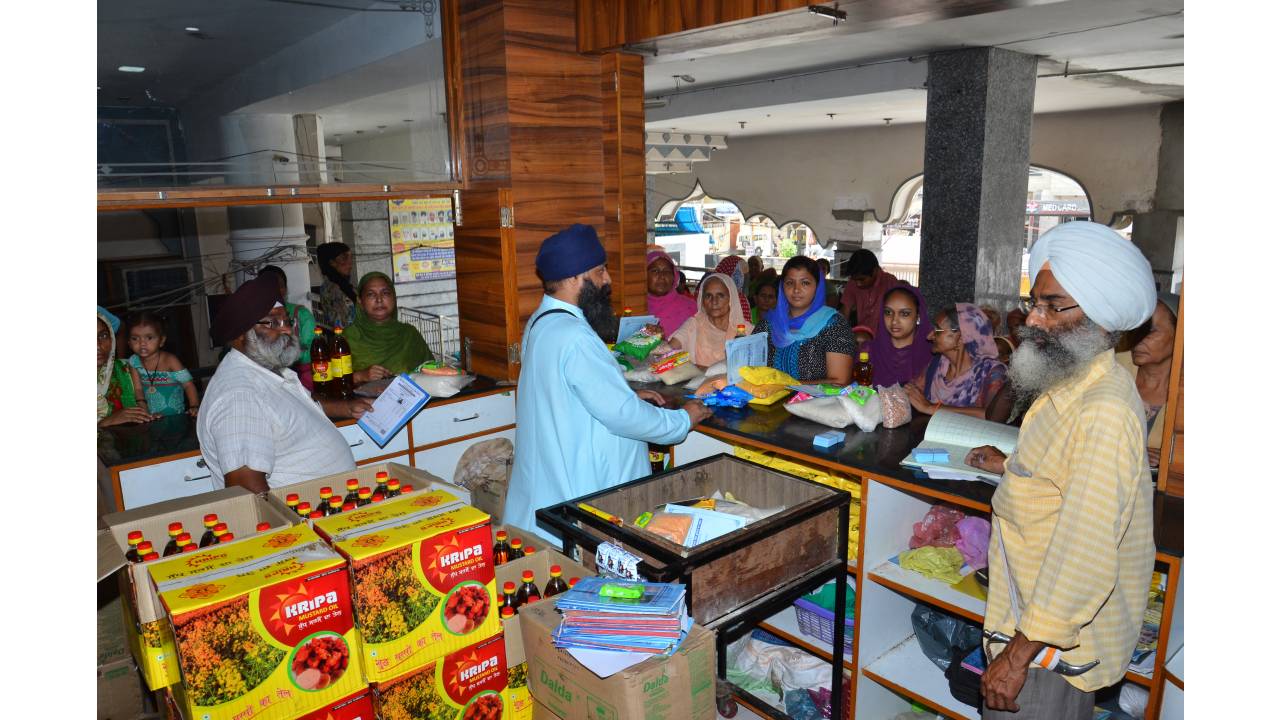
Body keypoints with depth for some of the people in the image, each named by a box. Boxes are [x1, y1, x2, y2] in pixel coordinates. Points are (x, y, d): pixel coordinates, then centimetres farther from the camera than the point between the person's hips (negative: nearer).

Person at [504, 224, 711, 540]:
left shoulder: (541, 323, 7)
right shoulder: (573, 336, -26)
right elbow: (624, 416, -23)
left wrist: (627, 395, 14)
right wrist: (685, 419, -9)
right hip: (576, 492, -10)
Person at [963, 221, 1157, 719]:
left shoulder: (1105, 413, -28)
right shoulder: (1077, 382, 5)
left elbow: (1085, 556, -30)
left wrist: (1019, 654, -25)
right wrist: (1011, 466, 28)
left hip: (1055, 632, -9)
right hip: (1036, 608, 9)